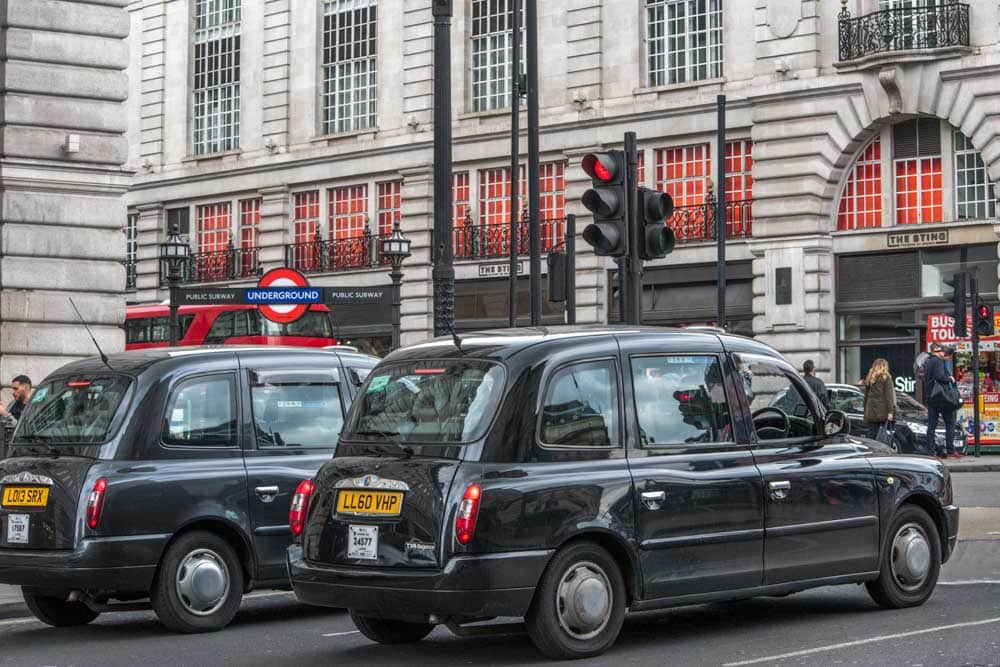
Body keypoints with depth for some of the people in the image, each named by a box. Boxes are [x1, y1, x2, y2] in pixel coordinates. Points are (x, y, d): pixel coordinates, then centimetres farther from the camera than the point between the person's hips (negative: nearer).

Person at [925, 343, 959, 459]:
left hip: (929, 397, 8)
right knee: (950, 423, 0)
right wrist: (950, 379, -9)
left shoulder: (928, 362, 16)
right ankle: (950, 450, -4)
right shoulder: (938, 361, -11)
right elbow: (940, 376, -24)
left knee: (931, 425, 7)